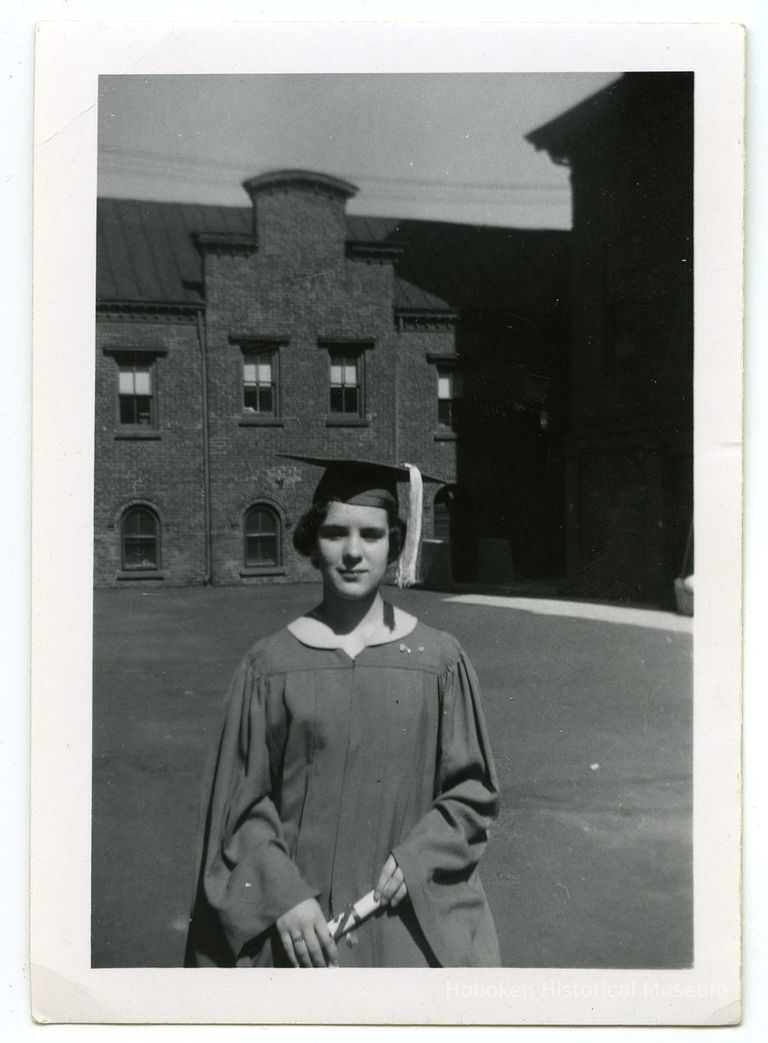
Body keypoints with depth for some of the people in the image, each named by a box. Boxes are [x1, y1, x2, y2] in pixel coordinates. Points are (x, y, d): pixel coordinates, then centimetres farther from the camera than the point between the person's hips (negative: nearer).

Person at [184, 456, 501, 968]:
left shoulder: (439, 659, -3)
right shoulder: (272, 665, -3)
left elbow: (474, 790, 2)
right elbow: (241, 803, -1)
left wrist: (417, 859, -11)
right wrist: (282, 896, -12)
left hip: (413, 916, 0)